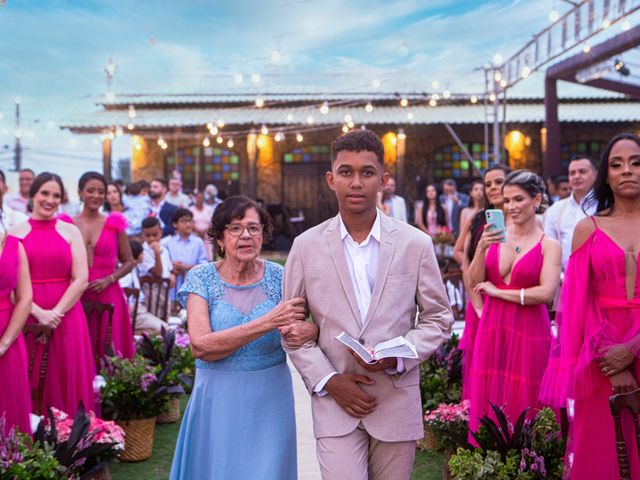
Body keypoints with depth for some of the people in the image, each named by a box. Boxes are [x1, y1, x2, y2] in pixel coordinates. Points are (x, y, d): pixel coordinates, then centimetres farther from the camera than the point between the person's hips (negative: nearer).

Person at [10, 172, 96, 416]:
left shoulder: (71, 231, 6)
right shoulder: (15, 233, 4)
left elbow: (81, 280, -2)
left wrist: (56, 313, -11)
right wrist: (39, 313, -13)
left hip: (65, 318, 0)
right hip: (28, 318, 0)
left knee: (67, 383, 5)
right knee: (32, 385, 5)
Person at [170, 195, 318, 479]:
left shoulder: (278, 277, -2)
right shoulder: (202, 278, -6)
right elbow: (200, 346, -18)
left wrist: (309, 331, -25)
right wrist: (267, 323, -25)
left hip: (270, 400, 1)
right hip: (218, 400, -1)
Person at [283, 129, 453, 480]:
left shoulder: (416, 244, -1)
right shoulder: (306, 246, 0)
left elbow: (438, 317, 5)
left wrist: (398, 356, -12)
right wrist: (327, 380, -7)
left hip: (397, 405, 1)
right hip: (334, 401, -1)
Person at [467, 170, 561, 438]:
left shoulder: (548, 245, -3)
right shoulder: (495, 236, 6)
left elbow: (546, 293, -15)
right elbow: (475, 283, 2)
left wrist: (497, 292, -9)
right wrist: (481, 249, -13)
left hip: (529, 332, -3)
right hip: (492, 328, 3)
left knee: (522, 403, 4)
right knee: (488, 399, 7)